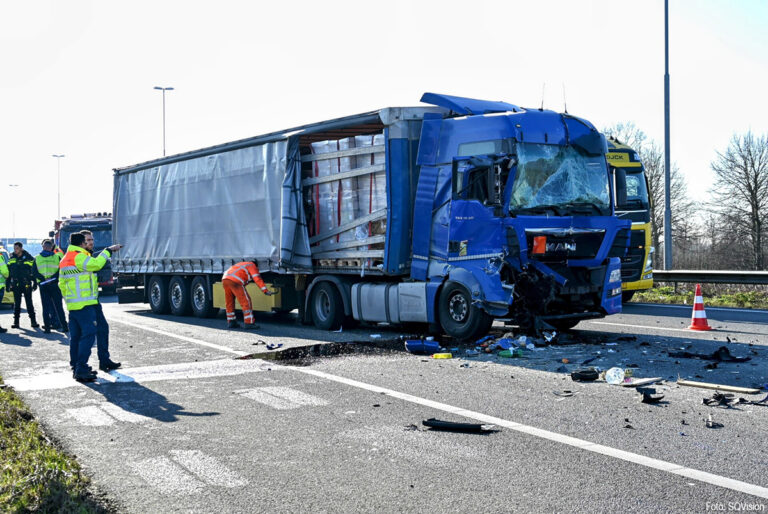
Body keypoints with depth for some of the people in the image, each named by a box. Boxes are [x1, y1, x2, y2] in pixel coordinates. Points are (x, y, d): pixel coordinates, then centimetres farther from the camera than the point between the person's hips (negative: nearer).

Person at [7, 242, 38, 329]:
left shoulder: (29, 258, -3)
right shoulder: (11, 259, 8)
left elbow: (34, 272, -1)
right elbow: (8, 272, 14)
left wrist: (35, 283, -3)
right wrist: (8, 284, 10)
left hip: (26, 285, -3)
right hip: (16, 285, 3)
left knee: (29, 303, 1)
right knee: (16, 304, 7)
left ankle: (33, 321, 4)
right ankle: (16, 321, 12)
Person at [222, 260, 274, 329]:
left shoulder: (241, 265, 37)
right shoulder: (252, 265, 14)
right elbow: (257, 279, 0)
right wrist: (265, 291, -5)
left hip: (224, 279, 8)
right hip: (234, 281, -8)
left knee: (230, 302, 17)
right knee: (246, 301, -3)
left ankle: (231, 322, 22)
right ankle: (249, 323, -5)